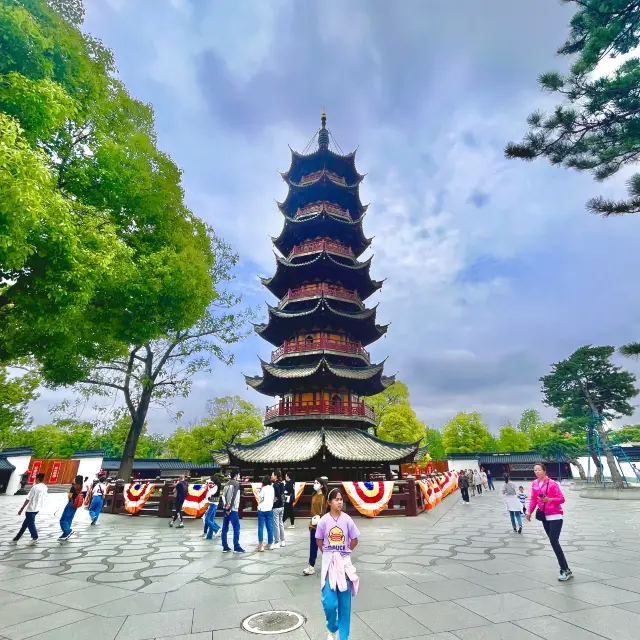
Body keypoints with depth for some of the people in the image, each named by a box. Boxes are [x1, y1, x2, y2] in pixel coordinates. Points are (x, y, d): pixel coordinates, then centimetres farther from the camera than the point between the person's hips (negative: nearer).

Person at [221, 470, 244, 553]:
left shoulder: (226, 484, 13)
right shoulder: (236, 483, -8)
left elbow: (223, 496, 4)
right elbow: (234, 497, -15)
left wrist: (226, 505, -8)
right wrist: (230, 509, -13)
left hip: (226, 509, 8)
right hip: (232, 509, -7)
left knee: (225, 528, 10)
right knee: (236, 528, -3)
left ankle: (225, 547, 13)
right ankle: (236, 547, -3)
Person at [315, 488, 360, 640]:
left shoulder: (347, 519, -9)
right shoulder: (324, 520, -10)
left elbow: (354, 540, 4)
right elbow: (319, 541, 4)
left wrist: (344, 552, 8)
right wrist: (328, 553, 3)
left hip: (344, 562, 1)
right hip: (328, 562, -1)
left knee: (344, 602, 8)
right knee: (329, 602, -5)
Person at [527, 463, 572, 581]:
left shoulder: (552, 483, -15)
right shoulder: (534, 484, 3)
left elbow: (561, 499, -14)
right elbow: (533, 499, 8)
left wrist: (549, 499, -31)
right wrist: (530, 511, -2)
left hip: (555, 516, -7)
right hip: (544, 516, 7)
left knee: (554, 541, -13)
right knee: (553, 541, 11)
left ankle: (566, 571, -4)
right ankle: (565, 569, 23)